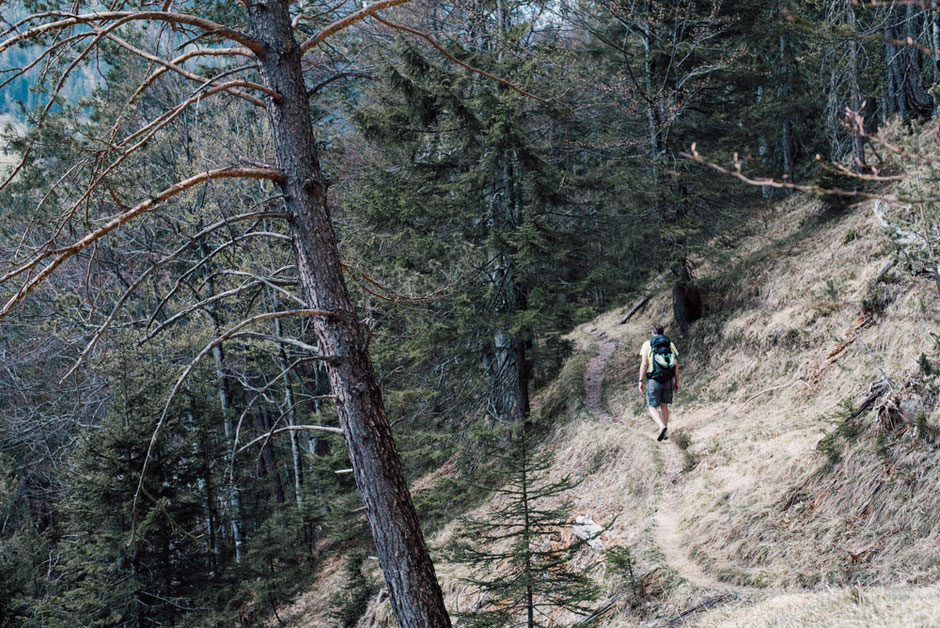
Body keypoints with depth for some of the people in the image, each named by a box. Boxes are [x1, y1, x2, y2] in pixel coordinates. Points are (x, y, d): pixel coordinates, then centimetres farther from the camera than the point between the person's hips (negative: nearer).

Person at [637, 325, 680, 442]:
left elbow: (643, 364, -9)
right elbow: (676, 365, 2)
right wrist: (677, 382, 8)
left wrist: (641, 381, -6)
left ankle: (662, 427, -22)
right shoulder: (670, 344, 7)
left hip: (654, 380, -3)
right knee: (664, 406, 17)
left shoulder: (647, 345, -1)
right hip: (668, 380, 3)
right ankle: (664, 433, 16)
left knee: (653, 408, 4)